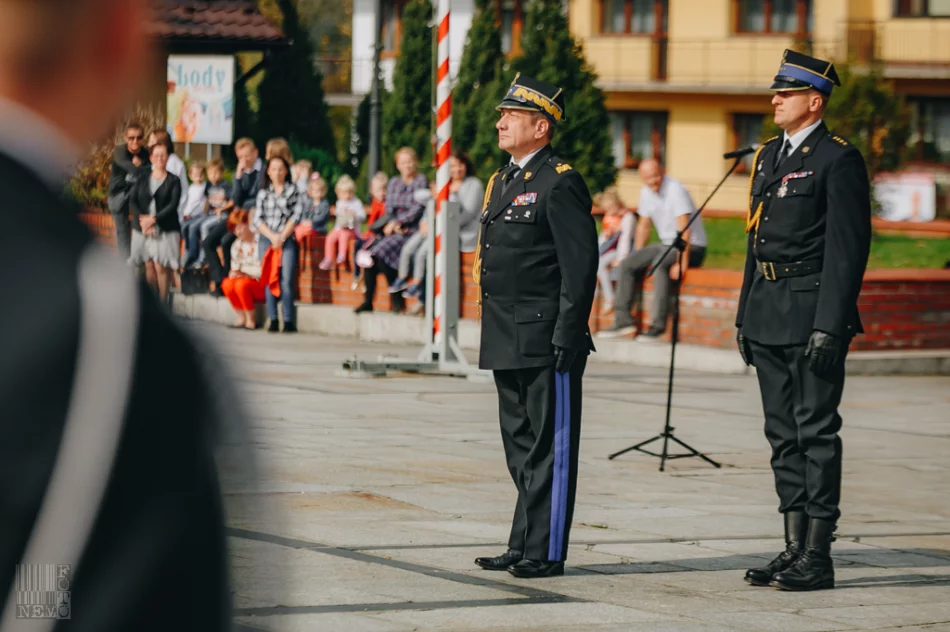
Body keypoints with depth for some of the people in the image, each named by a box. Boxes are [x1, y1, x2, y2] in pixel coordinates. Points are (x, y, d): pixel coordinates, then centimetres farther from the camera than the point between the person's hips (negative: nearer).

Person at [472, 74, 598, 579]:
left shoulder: (561, 184, -11)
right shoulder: (502, 181, 17)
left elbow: (580, 266, -15)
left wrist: (568, 335, -19)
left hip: (546, 342, -9)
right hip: (506, 342, 9)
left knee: (549, 447, -3)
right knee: (520, 446, 13)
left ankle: (546, 553, 0)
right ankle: (523, 548, 20)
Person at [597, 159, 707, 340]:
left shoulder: (675, 191, -20)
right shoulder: (646, 192, 5)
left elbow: (684, 231, -25)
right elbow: (643, 226, 16)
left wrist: (681, 263, -30)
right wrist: (638, 257, 10)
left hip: (692, 247, -8)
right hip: (667, 245, 8)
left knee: (660, 264, -35)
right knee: (627, 264, -6)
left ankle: (658, 324, -34)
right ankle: (623, 320, -6)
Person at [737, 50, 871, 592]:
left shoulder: (838, 160, -9)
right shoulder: (769, 156, 16)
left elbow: (848, 249, -14)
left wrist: (830, 327, -19)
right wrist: (745, 314, 16)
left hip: (812, 314, -8)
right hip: (769, 316, 8)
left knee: (816, 431, -5)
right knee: (783, 434, 10)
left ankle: (818, 557, -2)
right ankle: (795, 549, 15)